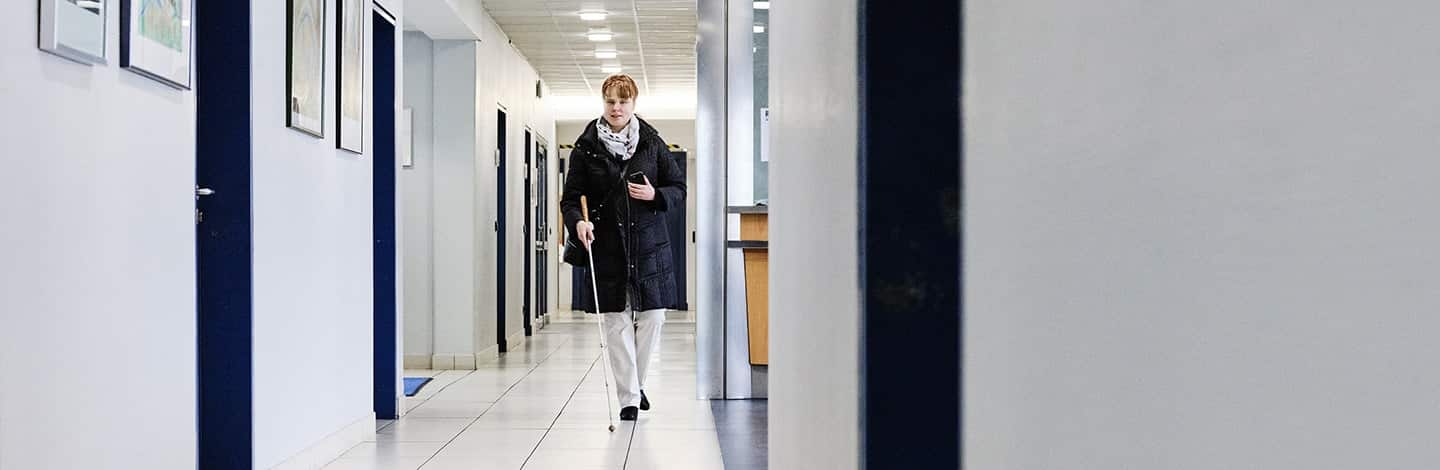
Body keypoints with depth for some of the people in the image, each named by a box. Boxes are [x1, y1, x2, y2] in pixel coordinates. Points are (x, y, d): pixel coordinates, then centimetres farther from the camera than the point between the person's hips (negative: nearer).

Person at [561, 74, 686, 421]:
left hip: (649, 243, 1)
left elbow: (679, 189, 9)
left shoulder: (652, 143, 5)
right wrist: (578, 222, -18)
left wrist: (654, 195, -11)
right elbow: (570, 197, 2)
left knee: (652, 317, 2)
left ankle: (635, 381, 27)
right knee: (616, 321, -1)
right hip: (607, 247, -1)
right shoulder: (586, 147, 2)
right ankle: (628, 398, 9)